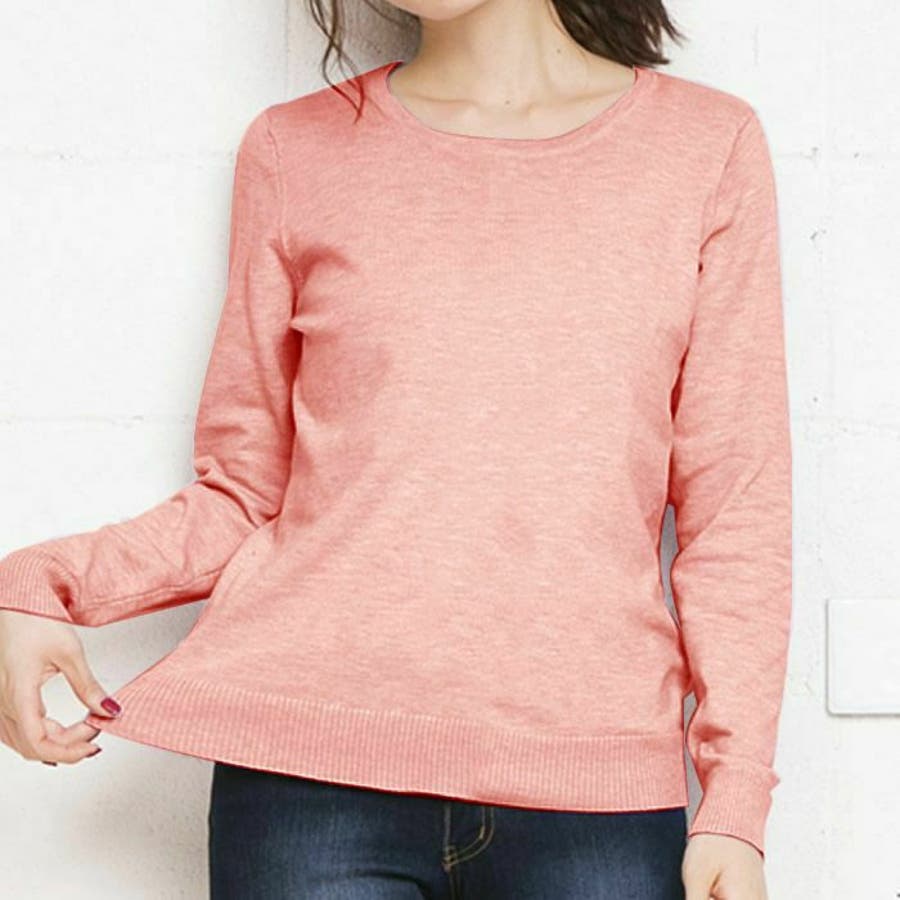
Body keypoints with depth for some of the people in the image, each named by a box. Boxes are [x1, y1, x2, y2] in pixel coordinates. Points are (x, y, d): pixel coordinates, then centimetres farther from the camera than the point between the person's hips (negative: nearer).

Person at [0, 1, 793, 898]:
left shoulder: (709, 145, 7)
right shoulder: (295, 149, 9)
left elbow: (735, 505, 5)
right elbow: (241, 491, 11)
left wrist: (735, 801, -1)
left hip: (593, 788, 0)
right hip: (313, 768, 0)